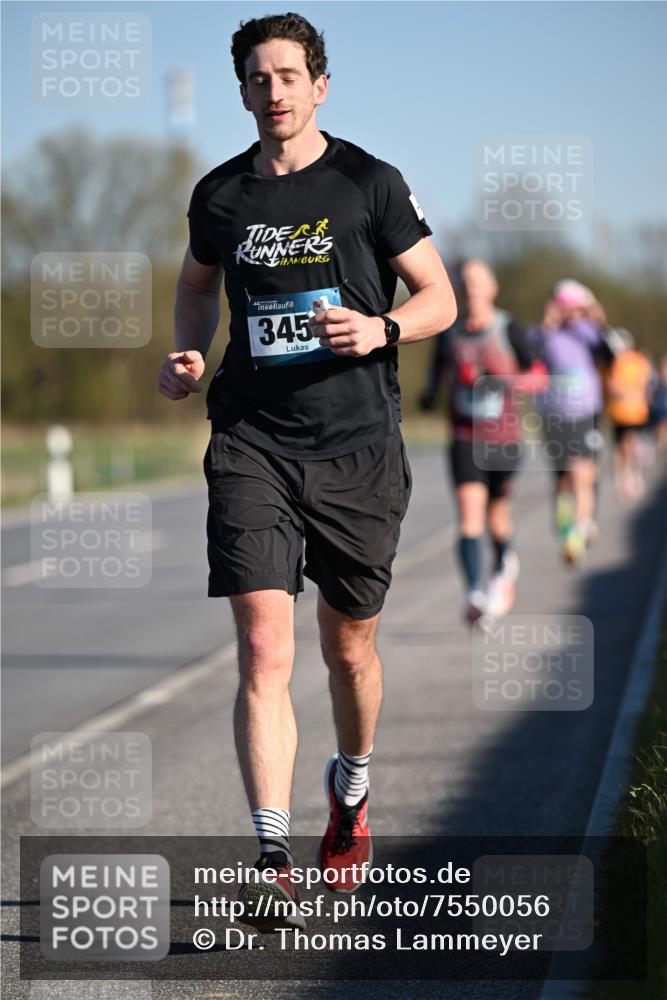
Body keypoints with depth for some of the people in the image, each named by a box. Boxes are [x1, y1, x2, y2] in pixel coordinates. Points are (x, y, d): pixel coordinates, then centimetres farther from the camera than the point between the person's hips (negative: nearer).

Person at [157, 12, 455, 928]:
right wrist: (188, 354, 8)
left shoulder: (369, 183, -1)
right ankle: (273, 859, -18)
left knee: (349, 648, 12)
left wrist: (380, 329, -16)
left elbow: (440, 298, 4)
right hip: (252, 443, 1)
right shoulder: (220, 195, 7)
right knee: (265, 652, -14)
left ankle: (352, 790, 42)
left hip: (358, 448, -1)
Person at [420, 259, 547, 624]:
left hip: (504, 437, 0)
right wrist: (430, 391, 2)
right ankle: (475, 594, -25)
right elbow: (438, 362, 22)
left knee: (497, 515, 13)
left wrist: (511, 382, -21)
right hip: (465, 437, 0)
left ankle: (505, 564, 45)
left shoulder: (509, 329, -5)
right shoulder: (449, 331, 1)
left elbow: (539, 375, -1)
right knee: (469, 514, -16)